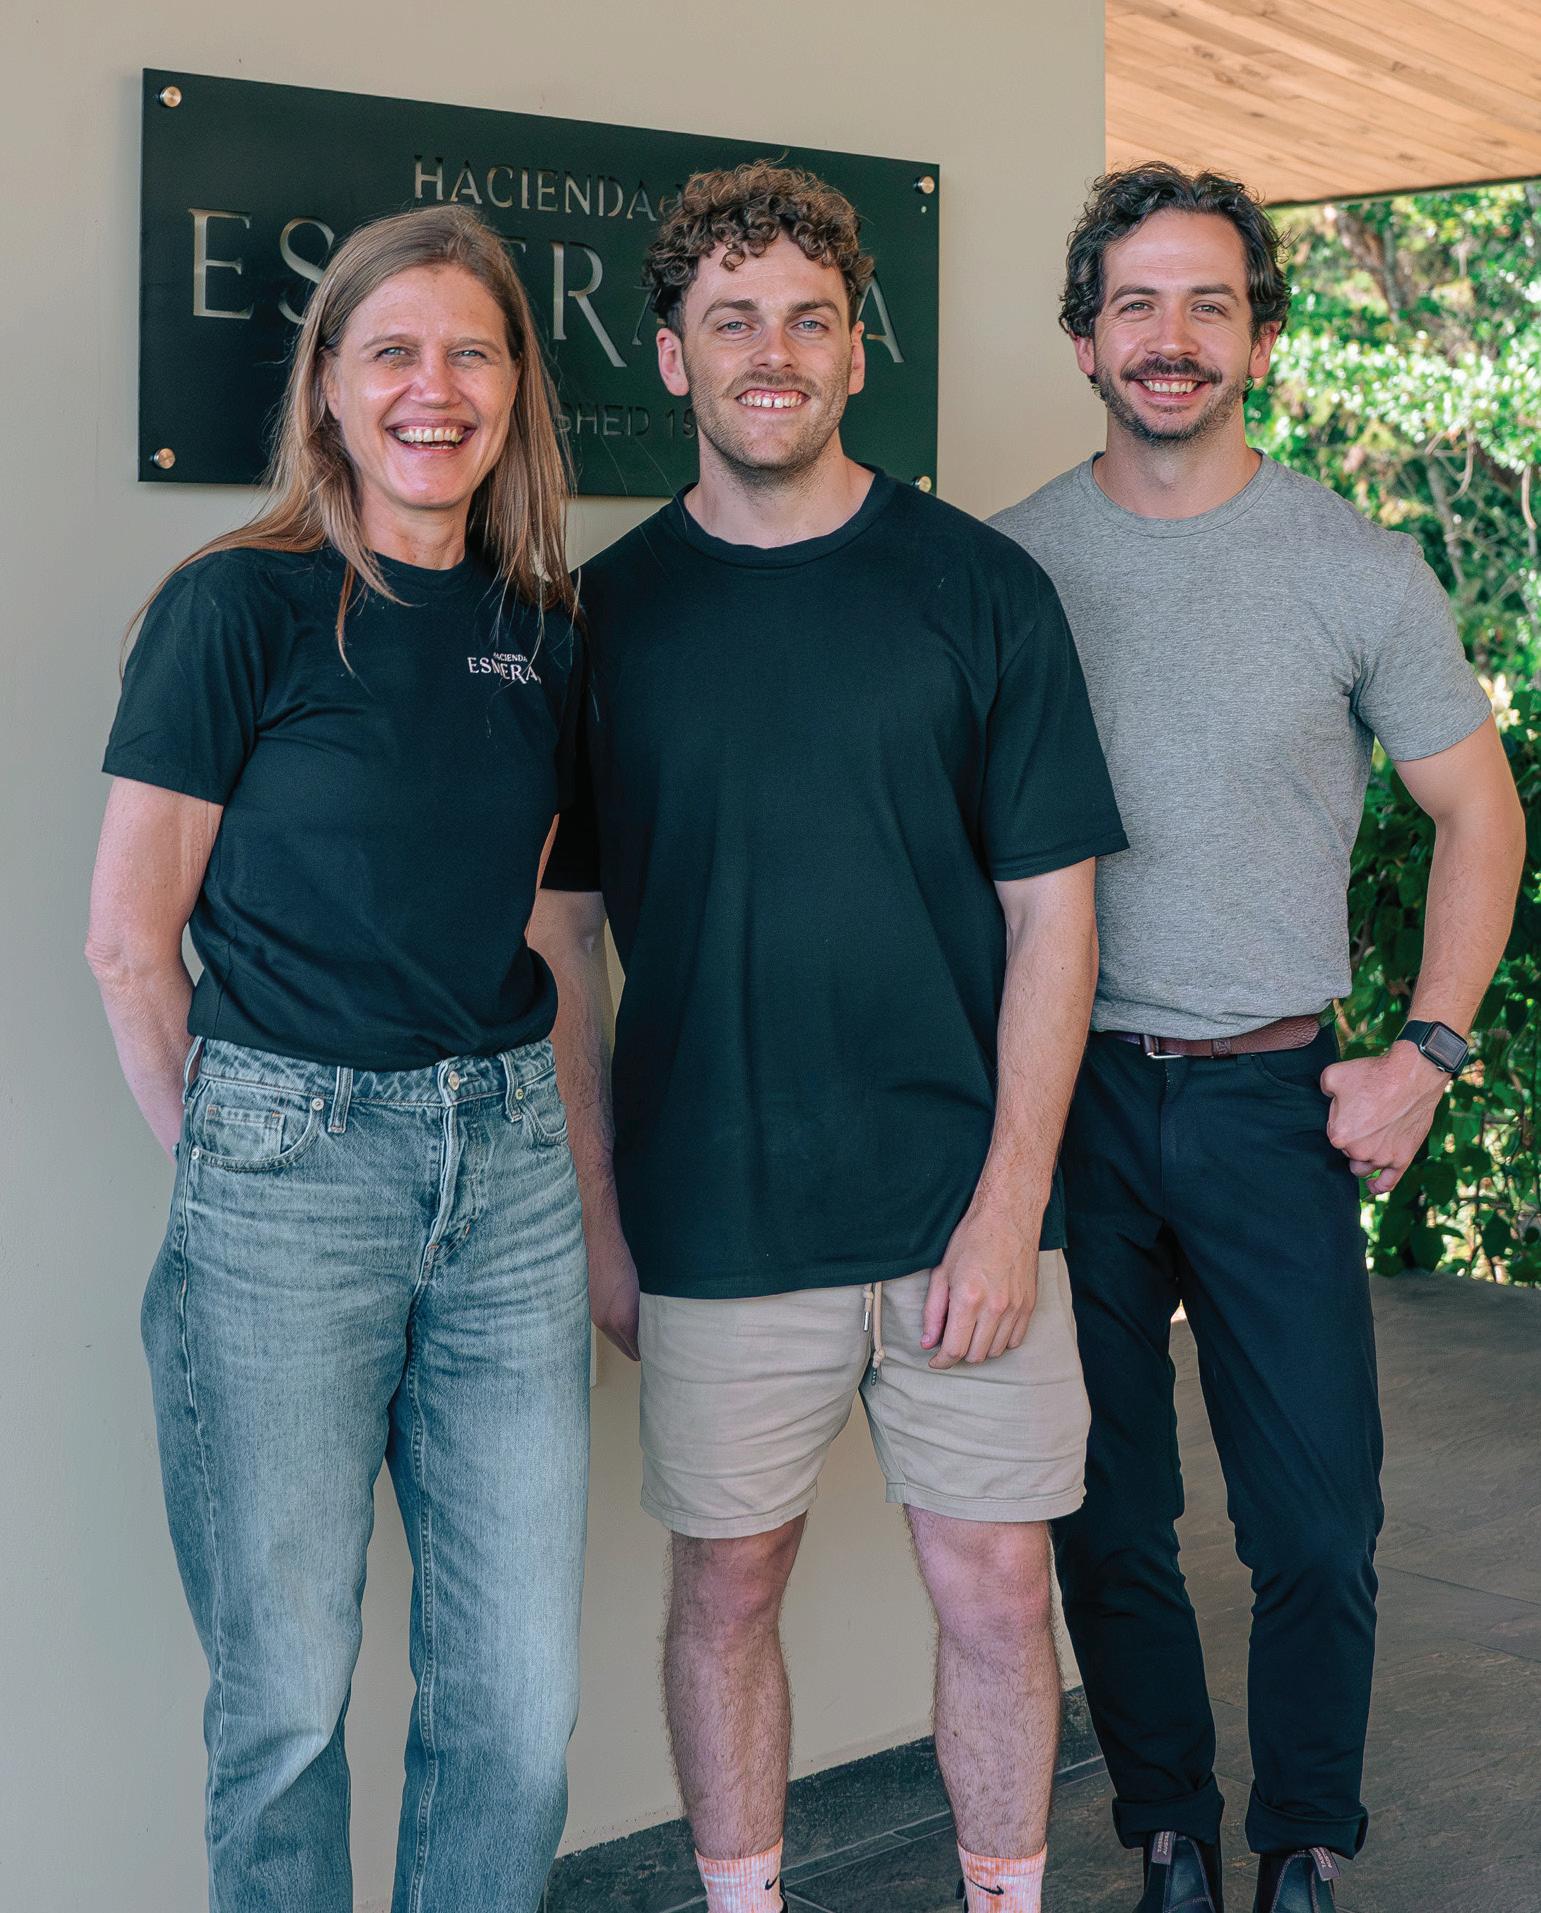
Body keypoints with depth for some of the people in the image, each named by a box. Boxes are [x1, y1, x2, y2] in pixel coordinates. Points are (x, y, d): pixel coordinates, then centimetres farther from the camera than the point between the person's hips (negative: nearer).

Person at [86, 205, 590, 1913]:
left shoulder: (540, 630, 9)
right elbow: (128, 937, -4)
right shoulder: (239, 606, -6)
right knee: (285, 1694, 6)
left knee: (519, 1692, 8)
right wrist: (224, 1151, 0)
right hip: (287, 1170, -4)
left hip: (504, 1157, 5)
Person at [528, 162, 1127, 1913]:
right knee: (725, 1586, 9)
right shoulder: (605, 613, 3)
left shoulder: (979, 586, 0)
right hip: (715, 1222, 1)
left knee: (996, 1589, 7)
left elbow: (1050, 910, -1)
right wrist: (595, 1221, 2)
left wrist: (1010, 1203, -8)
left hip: (962, 1206, 0)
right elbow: (561, 939, 6)